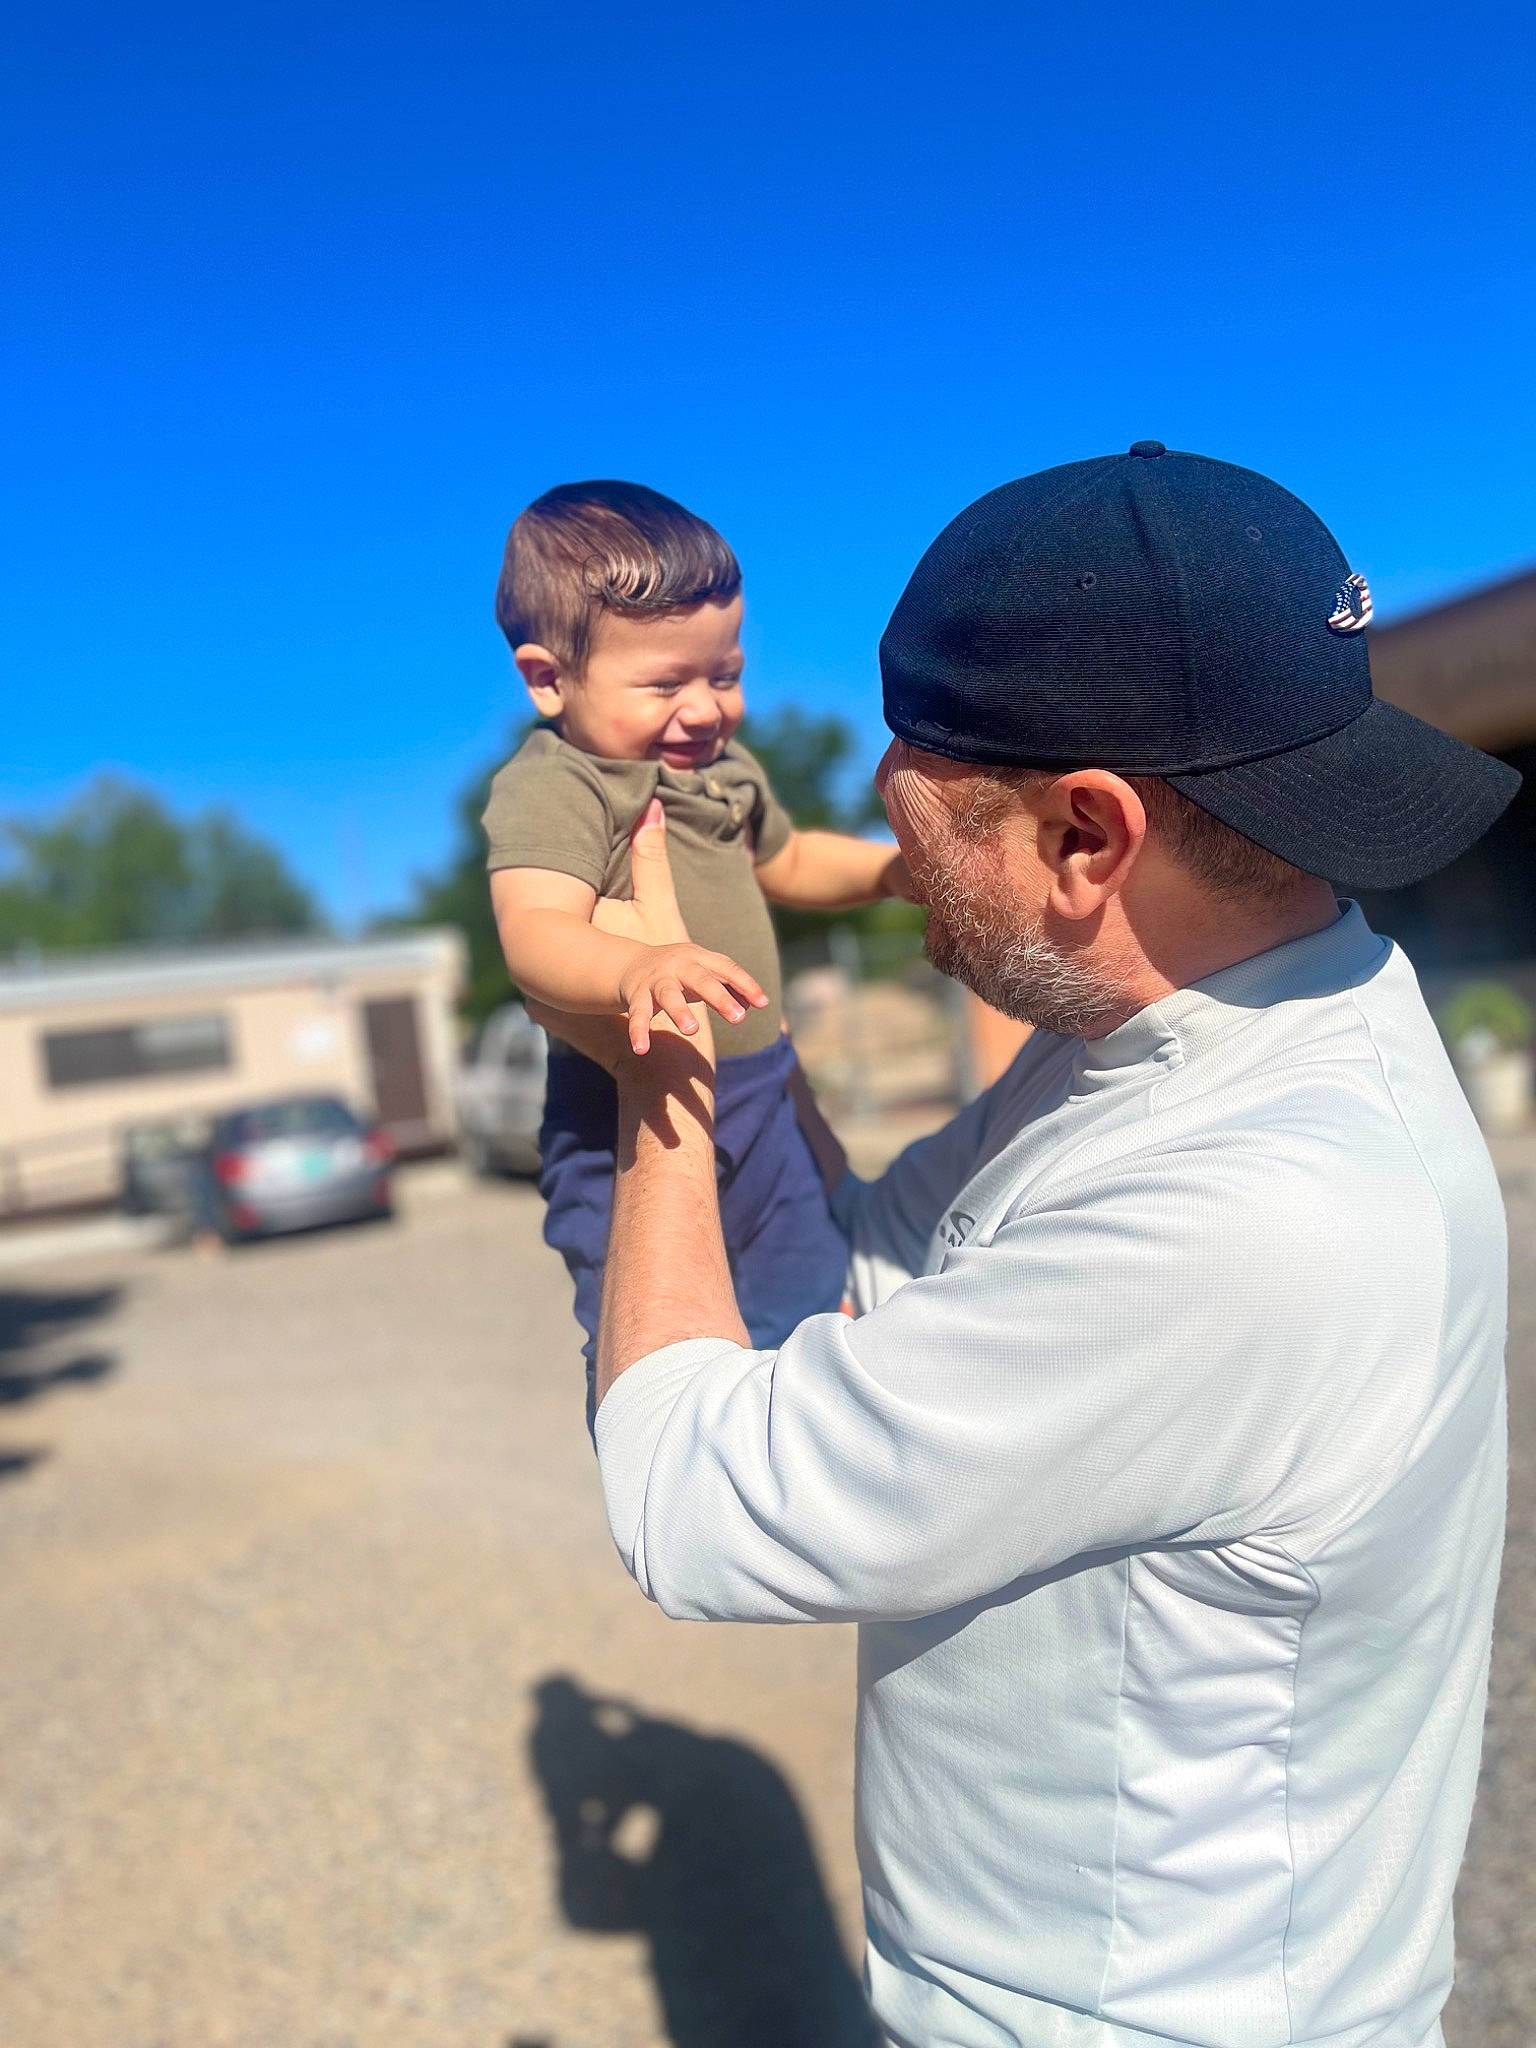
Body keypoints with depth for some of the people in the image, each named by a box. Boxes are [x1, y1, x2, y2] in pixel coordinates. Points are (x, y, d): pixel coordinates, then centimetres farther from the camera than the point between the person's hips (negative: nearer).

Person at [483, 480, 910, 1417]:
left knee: (815, 1290, 23)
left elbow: (783, 861, 26)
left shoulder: (725, 766, 8)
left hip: (764, 1089, 8)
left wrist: (886, 867, 8)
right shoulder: (548, 790, -18)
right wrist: (635, 968, -56)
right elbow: (536, 935, -35)